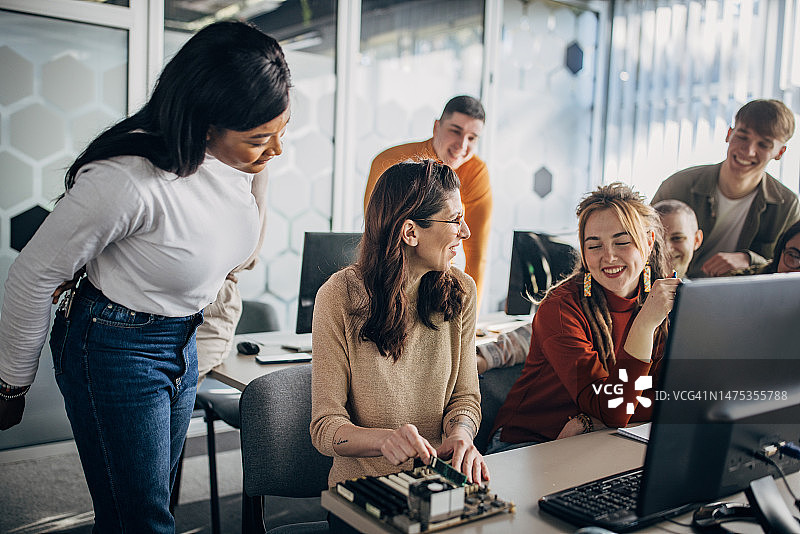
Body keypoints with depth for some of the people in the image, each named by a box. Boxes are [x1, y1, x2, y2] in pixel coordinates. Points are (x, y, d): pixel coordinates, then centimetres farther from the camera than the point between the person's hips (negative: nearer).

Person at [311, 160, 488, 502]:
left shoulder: (461, 292, 2)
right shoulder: (338, 297, -11)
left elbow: (465, 395, 7)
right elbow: (325, 426, -10)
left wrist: (459, 435, -17)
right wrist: (384, 439, -32)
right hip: (363, 489, -3)